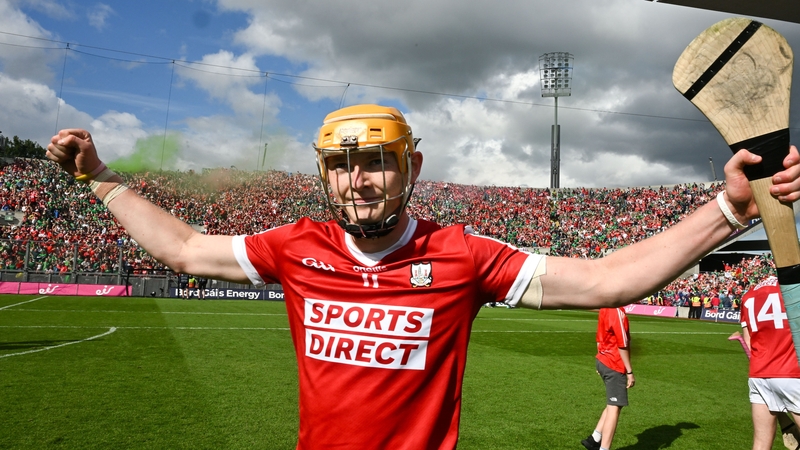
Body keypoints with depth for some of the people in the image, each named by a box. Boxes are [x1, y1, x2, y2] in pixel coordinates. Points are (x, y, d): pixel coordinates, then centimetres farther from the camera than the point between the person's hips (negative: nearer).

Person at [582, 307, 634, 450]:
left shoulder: (605, 308, 7)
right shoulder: (617, 311, -21)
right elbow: (622, 345, -21)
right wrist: (629, 371, -15)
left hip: (603, 361, 9)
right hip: (615, 366, -9)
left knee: (614, 404, 20)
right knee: (614, 408, -2)